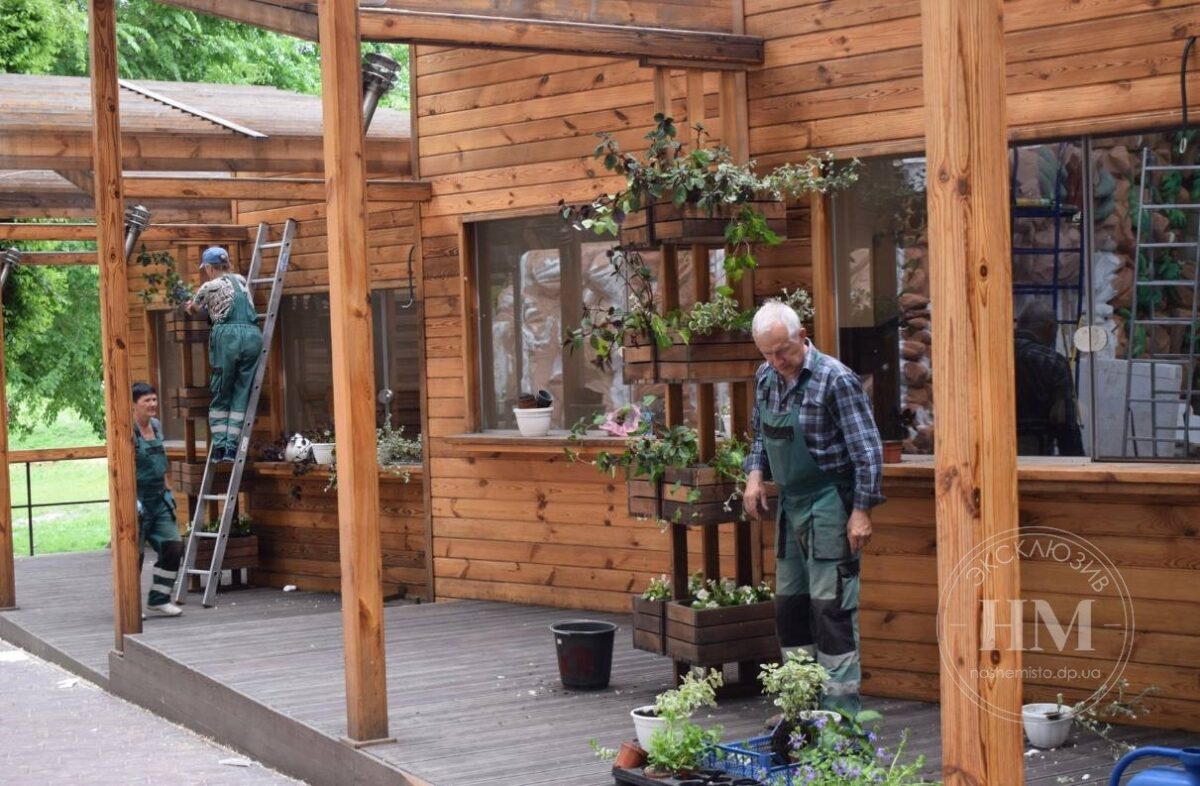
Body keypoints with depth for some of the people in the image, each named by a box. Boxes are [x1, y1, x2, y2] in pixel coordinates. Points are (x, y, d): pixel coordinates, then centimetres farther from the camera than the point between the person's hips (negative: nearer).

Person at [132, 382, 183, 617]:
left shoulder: (156, 425, 10)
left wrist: (167, 490, 20)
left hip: (159, 499, 8)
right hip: (137, 500, -8)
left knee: (174, 547, 4)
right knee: (135, 554, 0)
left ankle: (158, 600, 15)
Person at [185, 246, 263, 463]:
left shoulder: (209, 287, 8)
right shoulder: (241, 280, 21)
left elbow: (193, 309, 28)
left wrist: (190, 306, 52)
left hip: (227, 334, -3)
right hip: (253, 335, 3)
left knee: (220, 395, 8)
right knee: (241, 394, 5)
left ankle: (219, 444, 1)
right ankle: (231, 445, -3)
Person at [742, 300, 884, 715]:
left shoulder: (835, 380, -15)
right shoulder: (766, 378, 7)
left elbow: (868, 451, -15)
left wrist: (861, 511, -18)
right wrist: (755, 474, 3)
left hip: (828, 505, -8)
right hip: (790, 504, 8)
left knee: (831, 607, -8)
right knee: (789, 604, 12)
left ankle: (840, 710, -3)